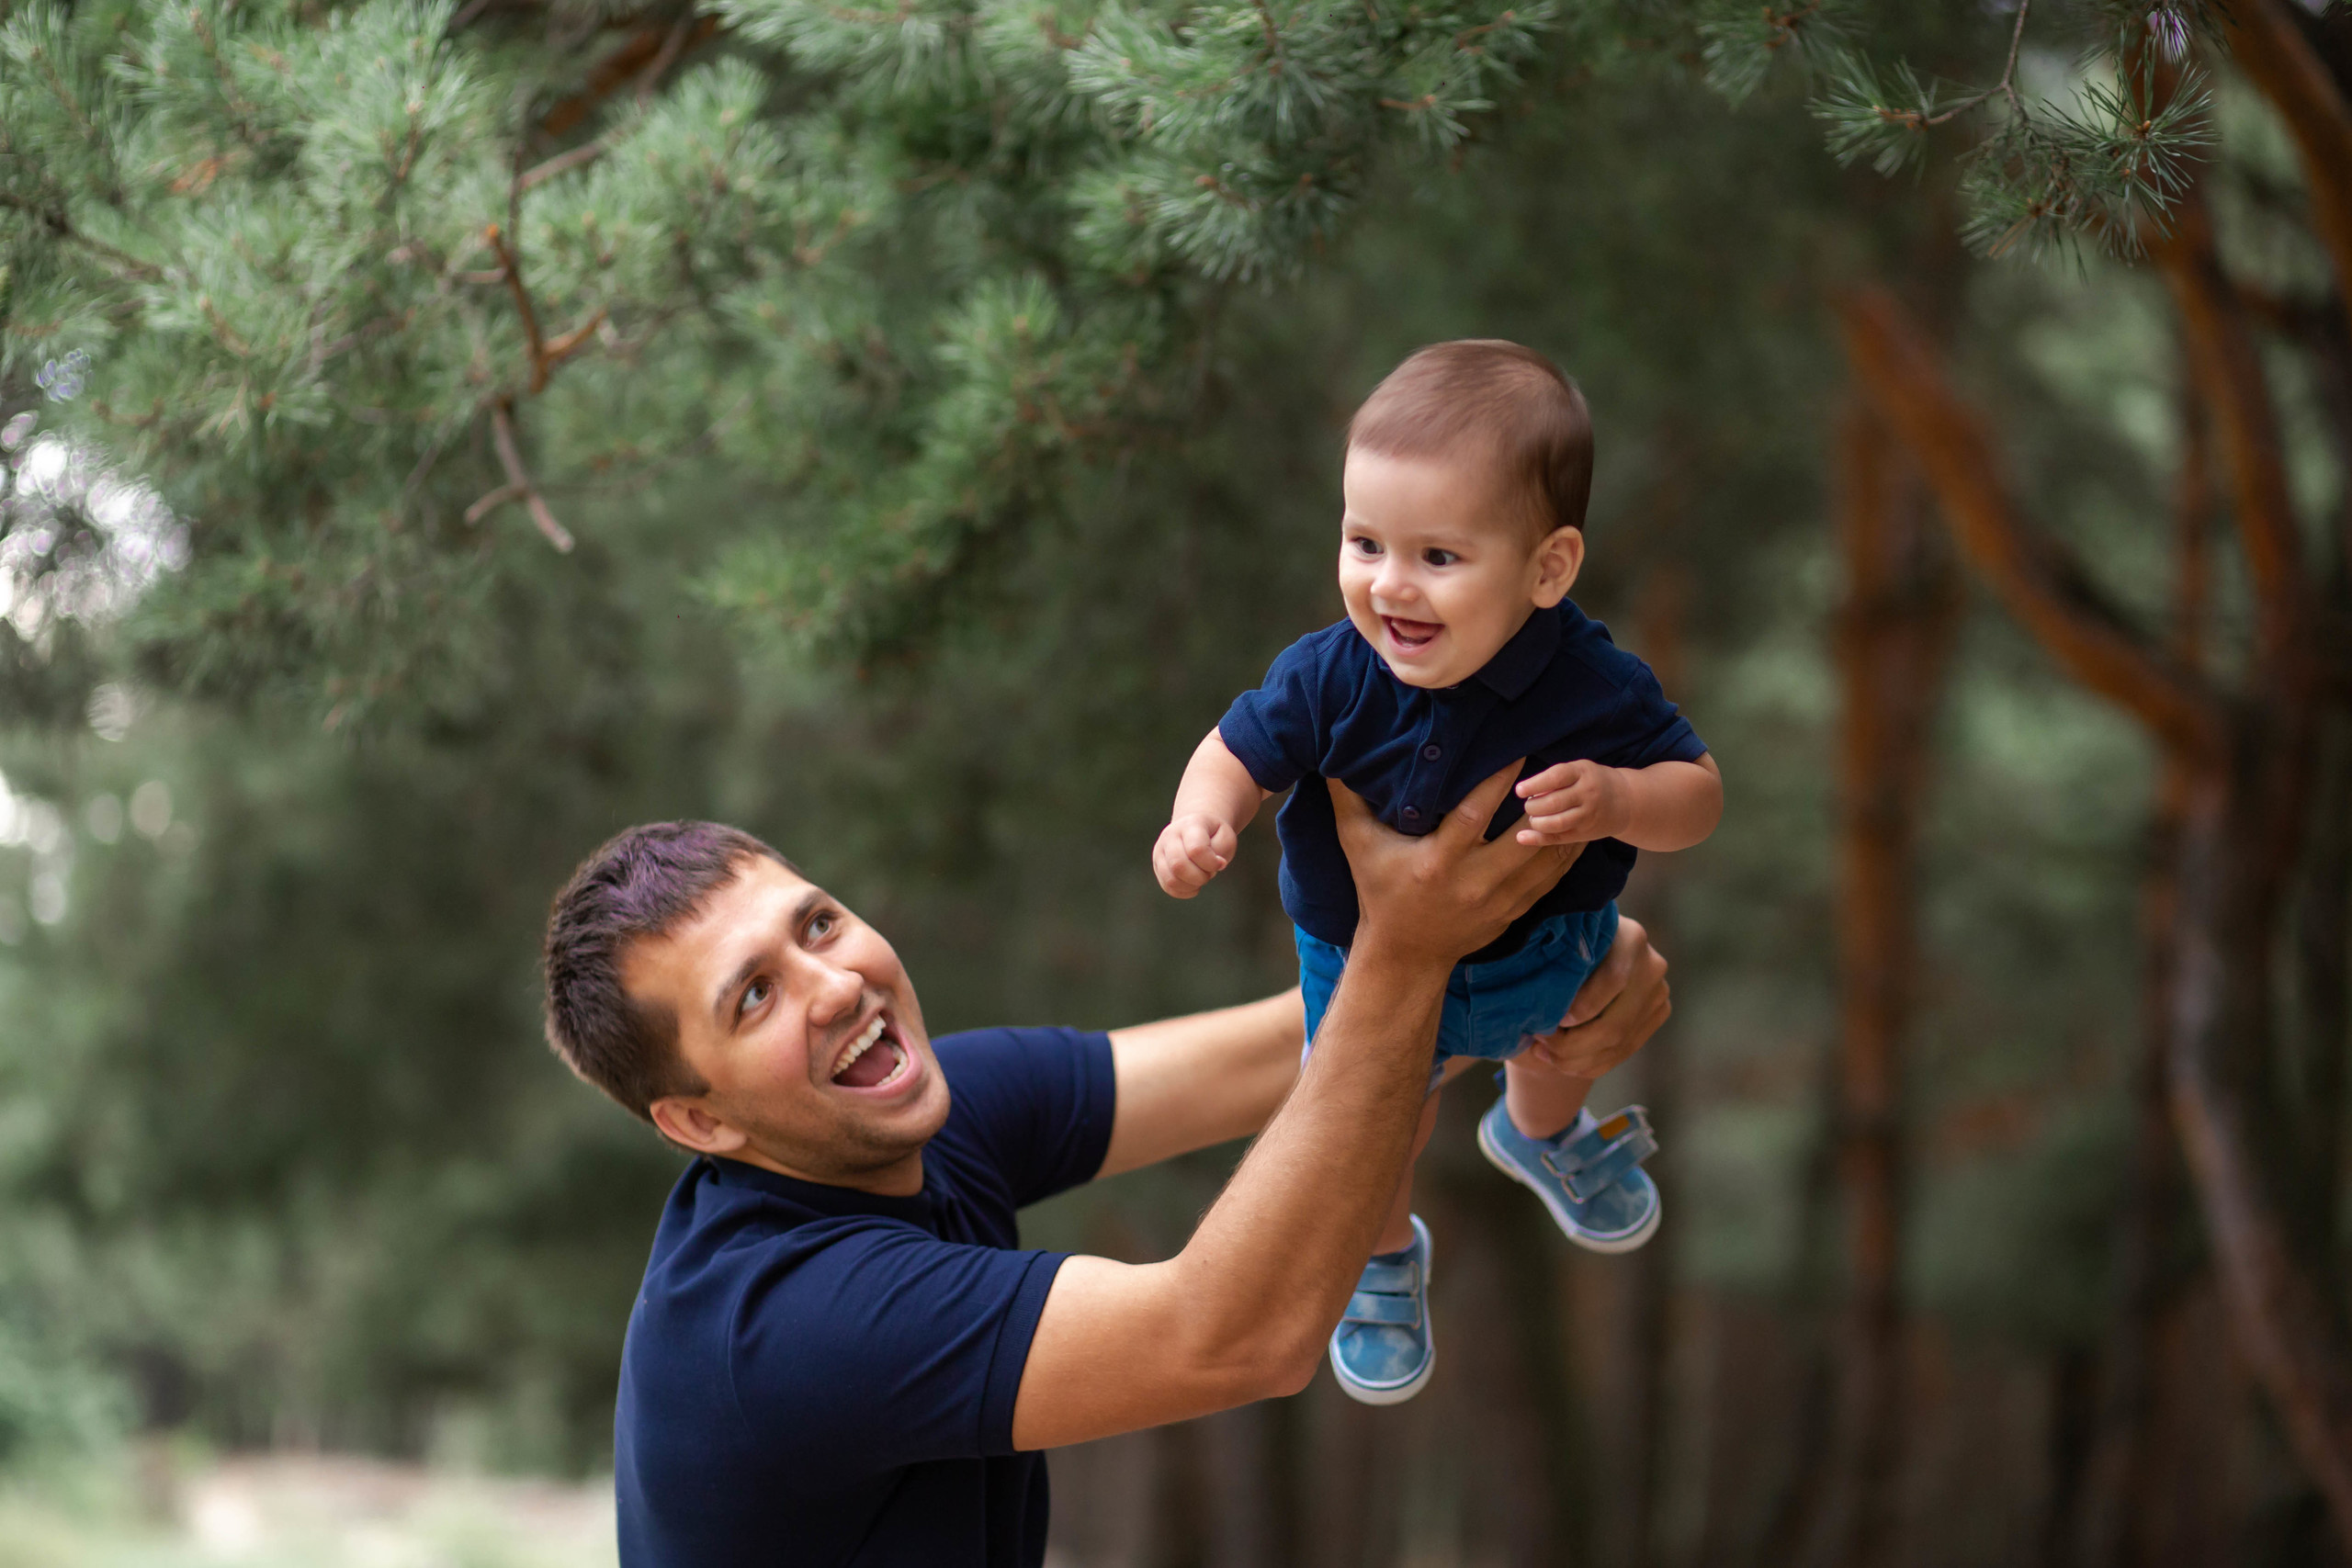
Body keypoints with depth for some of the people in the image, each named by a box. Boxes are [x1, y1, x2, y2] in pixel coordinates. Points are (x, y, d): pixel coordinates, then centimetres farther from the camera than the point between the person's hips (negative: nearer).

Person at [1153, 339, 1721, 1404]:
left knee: (1555, 1047, 36)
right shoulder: (1332, 678, -35)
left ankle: (1541, 1139, 73)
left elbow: (1696, 790, -24)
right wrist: (1203, 816, -42)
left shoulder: (1592, 690, -35)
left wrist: (1615, 800, -45)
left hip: (1543, 949, 2)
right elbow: (1241, 751, -20)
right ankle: (1383, 1259, 57)